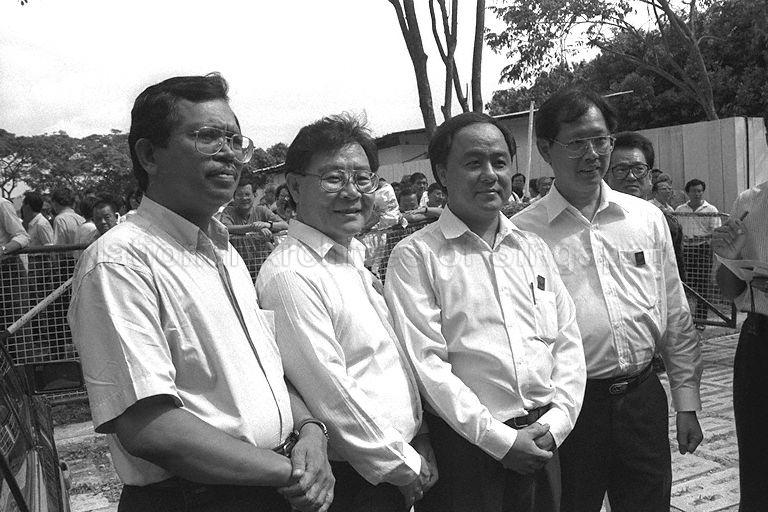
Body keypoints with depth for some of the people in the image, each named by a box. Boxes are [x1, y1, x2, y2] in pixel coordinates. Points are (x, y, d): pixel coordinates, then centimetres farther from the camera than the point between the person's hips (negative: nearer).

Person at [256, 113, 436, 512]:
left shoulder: (354, 259, 6)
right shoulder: (289, 275, -22)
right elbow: (332, 398, -24)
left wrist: (419, 441, 5)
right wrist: (406, 467, -13)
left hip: (403, 457, 8)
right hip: (351, 480, -8)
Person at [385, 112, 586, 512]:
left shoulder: (533, 248, 9)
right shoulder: (415, 256, -8)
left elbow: (567, 341, 7)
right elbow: (426, 363, -14)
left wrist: (556, 421, -5)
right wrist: (500, 439, -14)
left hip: (542, 442, 5)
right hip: (464, 446, -5)